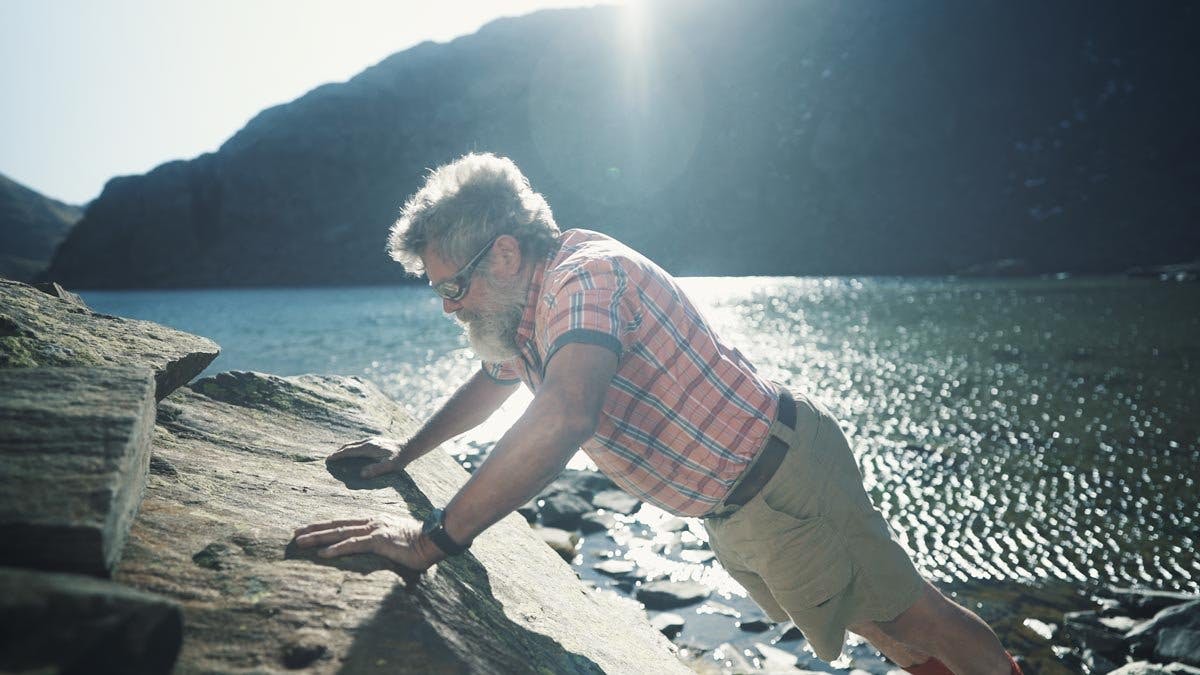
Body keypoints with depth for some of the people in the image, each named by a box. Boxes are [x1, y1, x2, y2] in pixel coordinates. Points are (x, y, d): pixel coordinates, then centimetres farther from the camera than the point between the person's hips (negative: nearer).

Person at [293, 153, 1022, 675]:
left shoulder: (587, 274, -28)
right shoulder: (522, 313, 4)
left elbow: (565, 416, -44)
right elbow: (490, 385, 25)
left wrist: (435, 536, -42)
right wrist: (406, 453, 27)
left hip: (780, 476, -9)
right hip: (729, 509, 9)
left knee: (904, 611, 5)